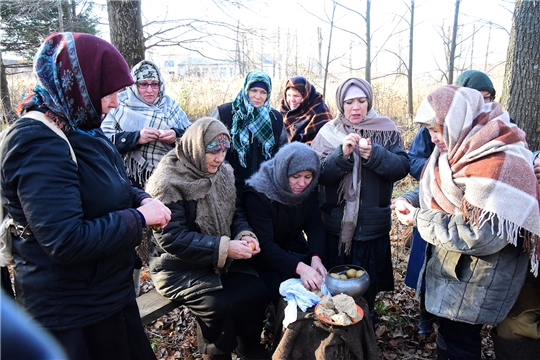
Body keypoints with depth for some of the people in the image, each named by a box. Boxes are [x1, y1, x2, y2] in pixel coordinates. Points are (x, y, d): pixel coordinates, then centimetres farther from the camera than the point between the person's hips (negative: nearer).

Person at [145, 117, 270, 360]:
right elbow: (171, 238, -24)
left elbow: (233, 214, 8)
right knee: (218, 305, -24)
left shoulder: (223, 172, 2)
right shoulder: (168, 183, -20)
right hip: (179, 267, -6)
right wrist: (223, 247, -29)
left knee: (257, 291, -11)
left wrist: (245, 235, -15)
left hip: (221, 259, 6)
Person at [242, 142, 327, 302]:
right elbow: (264, 245, -29)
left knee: (322, 283, -13)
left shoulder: (308, 189, -8)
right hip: (267, 261, -5)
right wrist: (299, 267, -42)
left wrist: (316, 257, -27)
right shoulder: (258, 194, -25)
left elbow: (315, 226, -7)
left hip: (297, 251, 5)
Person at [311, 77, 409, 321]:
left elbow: (402, 168, -10)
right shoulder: (329, 132, -1)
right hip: (336, 225, 0)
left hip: (373, 226, 0)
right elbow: (319, 175, -10)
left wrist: (374, 154, -26)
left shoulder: (386, 130, -1)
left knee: (368, 285, 17)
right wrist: (342, 154, -25)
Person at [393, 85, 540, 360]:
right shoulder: (460, 149, 1)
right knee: (447, 336, 25)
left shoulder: (500, 162, -27)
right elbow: (441, 192, 15)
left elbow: (483, 236, -31)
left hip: (474, 282, -8)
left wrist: (420, 220, -23)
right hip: (450, 267, 9)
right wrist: (411, 200, -5)